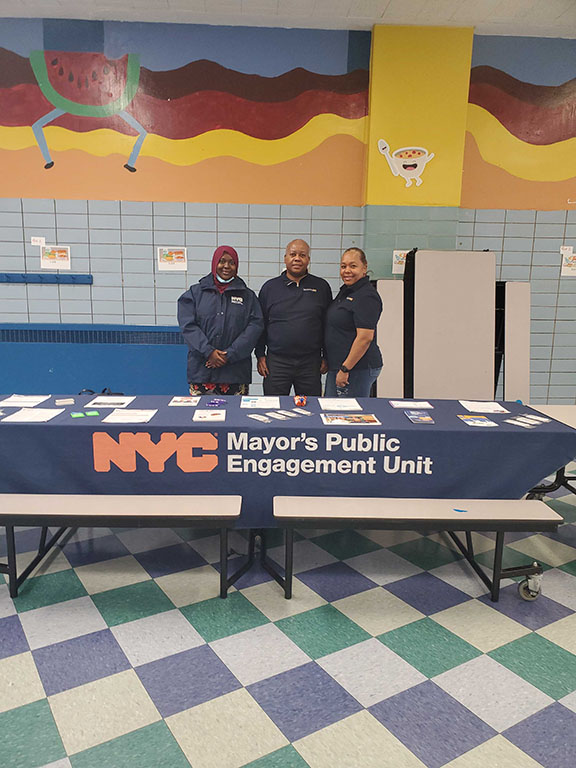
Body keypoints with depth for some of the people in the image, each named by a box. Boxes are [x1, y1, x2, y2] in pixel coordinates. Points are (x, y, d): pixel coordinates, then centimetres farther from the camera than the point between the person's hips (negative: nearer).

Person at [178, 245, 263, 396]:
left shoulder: (248, 296, 10)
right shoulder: (195, 292, 10)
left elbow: (255, 326, -1)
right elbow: (187, 325, 0)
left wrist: (230, 355, -11)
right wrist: (208, 351, -13)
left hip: (236, 371, 0)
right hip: (201, 371, 0)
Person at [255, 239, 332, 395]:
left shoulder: (321, 287, 7)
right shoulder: (270, 287, 7)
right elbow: (259, 324, 10)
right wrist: (260, 356, 4)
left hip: (311, 362, 0)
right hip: (276, 361, 0)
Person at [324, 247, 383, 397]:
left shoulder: (367, 296, -16)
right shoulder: (346, 291, 14)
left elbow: (365, 337, -22)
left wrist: (345, 369, -21)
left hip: (357, 369, -10)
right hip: (337, 367, 10)